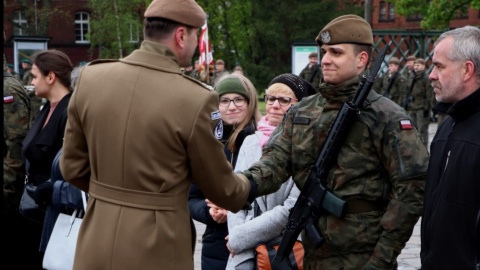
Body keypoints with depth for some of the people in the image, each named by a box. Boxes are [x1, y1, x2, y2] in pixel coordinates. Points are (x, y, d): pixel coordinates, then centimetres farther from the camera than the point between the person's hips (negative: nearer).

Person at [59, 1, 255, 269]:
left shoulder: (90, 78, -4)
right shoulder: (196, 99, -16)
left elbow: (73, 166, 5)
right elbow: (220, 187, -3)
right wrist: (248, 186, 19)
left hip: (97, 246, 4)